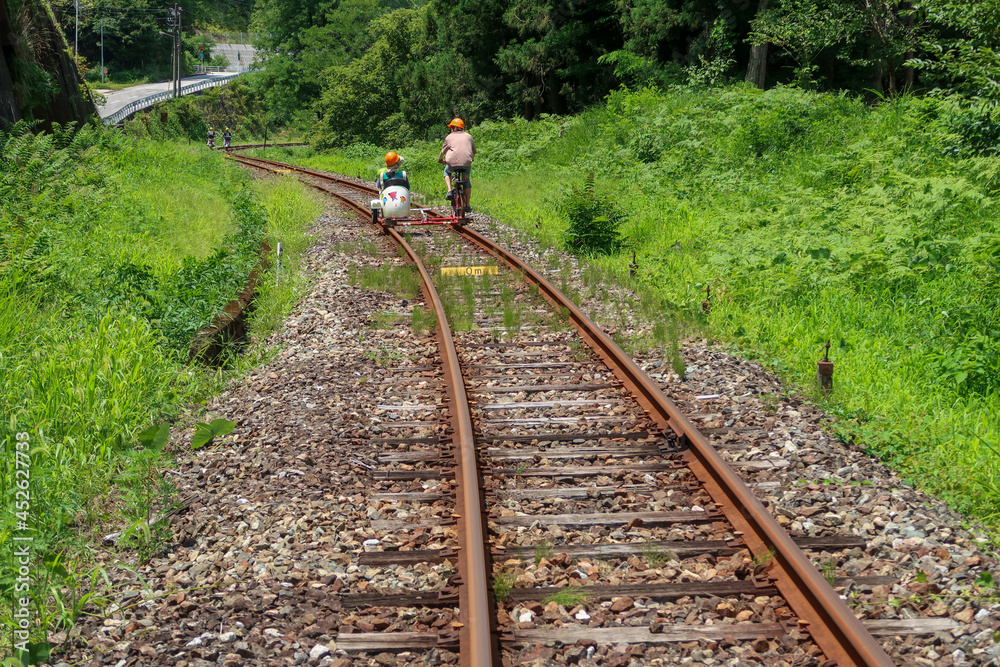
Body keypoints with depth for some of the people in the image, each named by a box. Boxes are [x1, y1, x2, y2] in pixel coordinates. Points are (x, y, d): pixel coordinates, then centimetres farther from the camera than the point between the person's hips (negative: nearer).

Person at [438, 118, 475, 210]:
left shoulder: (449, 137, 11)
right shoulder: (468, 136, 18)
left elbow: (443, 151, 17)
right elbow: (474, 151, 27)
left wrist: (440, 159, 36)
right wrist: (471, 159, 46)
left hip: (452, 162, -2)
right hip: (466, 163, 2)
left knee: (447, 172, 31)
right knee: (467, 180, 25)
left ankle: (449, 191, 8)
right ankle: (467, 204, 20)